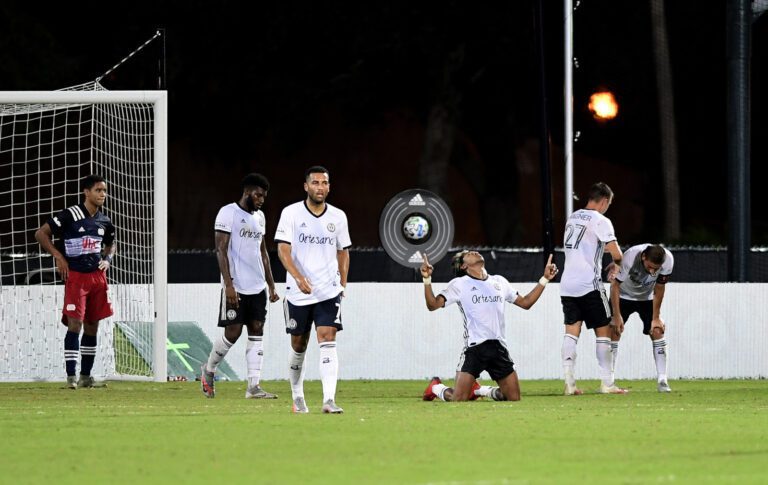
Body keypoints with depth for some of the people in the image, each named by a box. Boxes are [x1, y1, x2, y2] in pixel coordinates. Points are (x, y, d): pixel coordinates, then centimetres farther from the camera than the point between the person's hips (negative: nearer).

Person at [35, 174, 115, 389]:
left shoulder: (104, 221, 9)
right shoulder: (70, 215, -9)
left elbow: (110, 244, 29)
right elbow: (41, 234, -6)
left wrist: (107, 259, 8)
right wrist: (58, 256, -10)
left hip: (97, 275, 6)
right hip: (75, 276, -6)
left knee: (92, 326, 8)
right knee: (75, 324, -13)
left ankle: (85, 377, 16)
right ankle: (71, 377, -13)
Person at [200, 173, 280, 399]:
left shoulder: (259, 217, 16)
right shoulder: (228, 213, -8)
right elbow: (221, 250, -12)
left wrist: (271, 285, 17)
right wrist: (229, 285, -19)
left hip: (257, 286, 7)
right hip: (236, 287, -7)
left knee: (257, 331, 0)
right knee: (232, 333, -5)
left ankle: (254, 386, -3)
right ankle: (208, 370, 20)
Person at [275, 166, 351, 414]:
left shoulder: (338, 216, 6)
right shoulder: (291, 213, -4)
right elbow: (283, 249, -11)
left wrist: (342, 284, 11)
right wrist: (299, 277, -26)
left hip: (328, 291, 1)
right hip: (298, 291, -1)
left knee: (327, 339, -14)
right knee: (298, 345, 9)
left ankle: (329, 399, -23)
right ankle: (297, 397, 27)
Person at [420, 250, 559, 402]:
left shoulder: (500, 282, 18)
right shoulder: (459, 284, 3)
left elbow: (525, 302, 25)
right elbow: (433, 305, -5)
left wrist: (545, 279, 21)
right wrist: (427, 279, -20)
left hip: (499, 348, 5)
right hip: (474, 348, -5)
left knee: (514, 398, 1)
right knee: (458, 400, -14)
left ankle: (477, 390, 27)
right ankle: (436, 387, 21)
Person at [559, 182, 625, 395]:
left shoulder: (572, 218, 14)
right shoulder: (600, 221, -8)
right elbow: (615, 251, -14)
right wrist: (617, 263, 7)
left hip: (567, 284, 6)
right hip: (589, 284, -6)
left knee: (571, 332, 5)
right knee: (603, 332, 4)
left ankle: (569, 382, -4)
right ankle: (606, 383, 4)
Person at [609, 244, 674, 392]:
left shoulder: (668, 260, -30)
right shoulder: (630, 257, -38)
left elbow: (659, 290, -15)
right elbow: (615, 285, -25)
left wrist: (656, 318, -10)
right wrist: (617, 316, -24)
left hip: (647, 297, 2)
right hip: (624, 295, -2)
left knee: (657, 331, -11)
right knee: (614, 332, -12)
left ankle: (662, 380, -9)